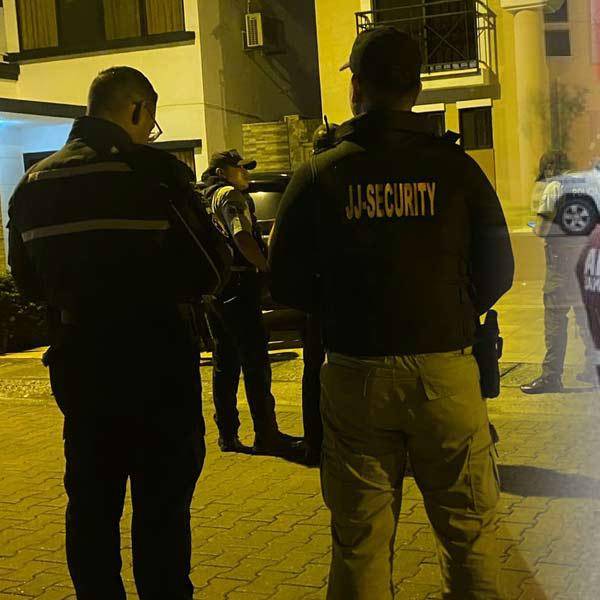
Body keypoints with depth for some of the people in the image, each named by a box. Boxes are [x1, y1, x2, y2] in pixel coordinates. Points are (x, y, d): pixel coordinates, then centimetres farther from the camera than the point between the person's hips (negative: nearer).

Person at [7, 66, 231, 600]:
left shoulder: (34, 183, 4)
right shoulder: (153, 171, -15)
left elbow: (28, 280, 13)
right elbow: (209, 271, -11)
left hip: (78, 365, 6)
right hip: (157, 365, -5)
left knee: (91, 505, 17)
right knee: (162, 505, 6)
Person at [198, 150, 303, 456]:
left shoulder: (203, 199, 20)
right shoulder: (231, 195, -8)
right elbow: (242, 236, -24)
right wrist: (267, 267, -19)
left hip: (213, 288, 9)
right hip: (237, 288, -9)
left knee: (225, 363, 13)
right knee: (256, 362, -6)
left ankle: (227, 435, 17)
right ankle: (266, 436, -3)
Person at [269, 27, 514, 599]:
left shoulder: (319, 175, -2)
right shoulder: (454, 167, -2)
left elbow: (287, 285, 1)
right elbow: (497, 273, 3)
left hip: (354, 375, 1)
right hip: (446, 372, 0)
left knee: (359, 541, 11)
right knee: (468, 530, 13)